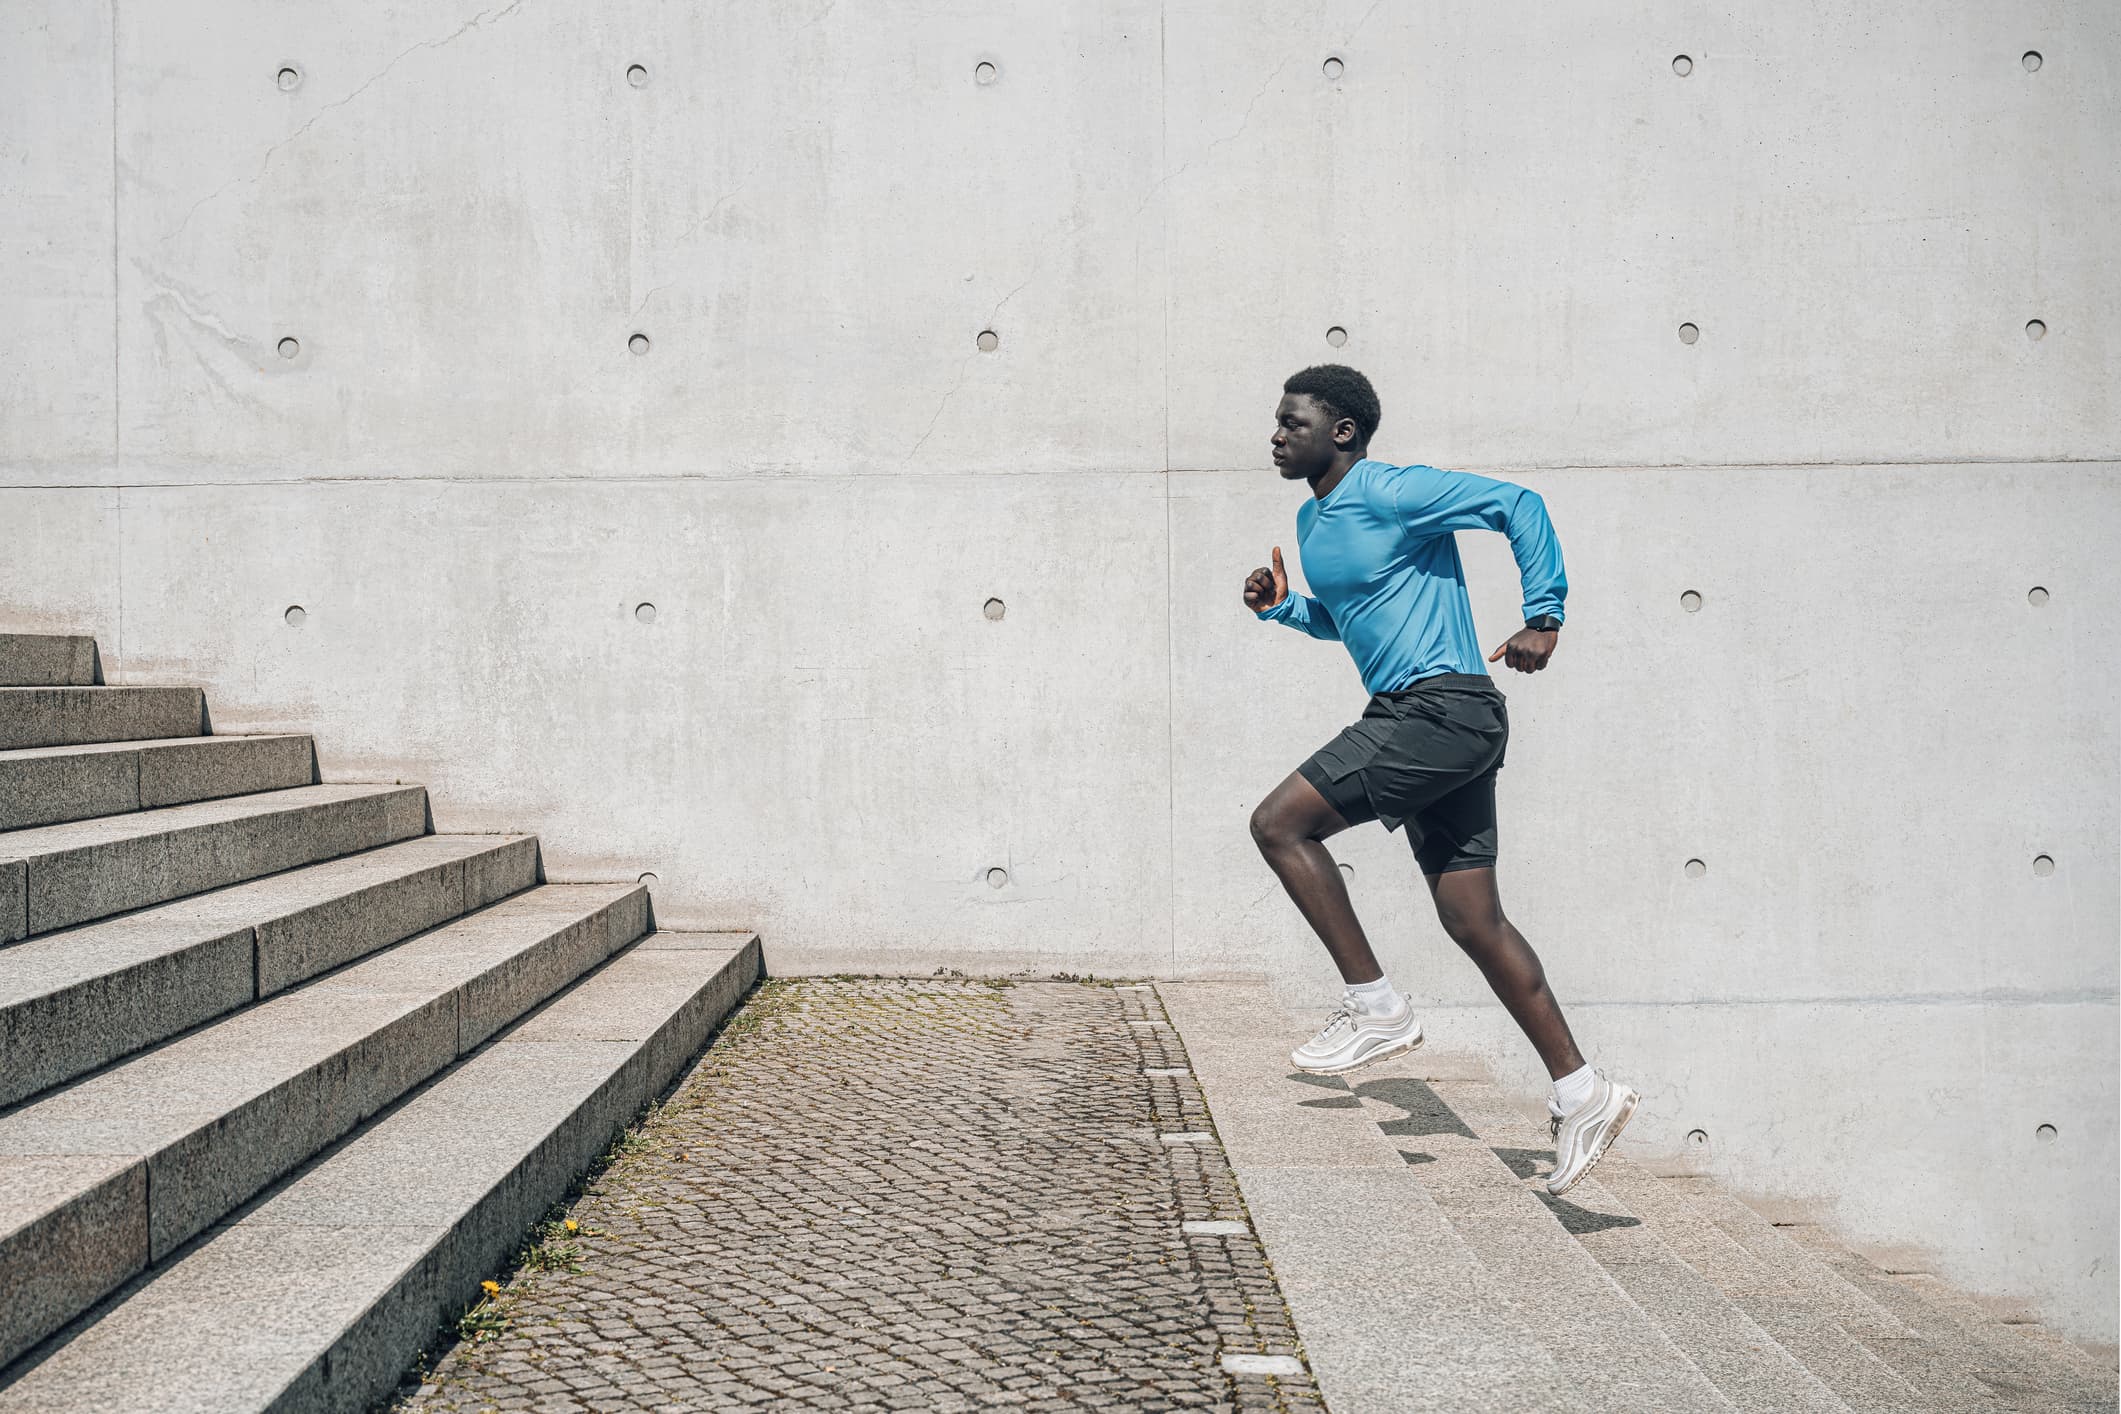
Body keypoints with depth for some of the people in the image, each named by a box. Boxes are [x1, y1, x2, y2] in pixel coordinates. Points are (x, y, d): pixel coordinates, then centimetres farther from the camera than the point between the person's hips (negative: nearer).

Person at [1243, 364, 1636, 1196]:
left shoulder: (1393, 493, -10)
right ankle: (1581, 1093, 13)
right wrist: (1280, 606, 14)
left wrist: (1543, 616, -16)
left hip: (1445, 708, -10)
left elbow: (1517, 505, -13)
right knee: (1472, 919, 7)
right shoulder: (1311, 522, 18)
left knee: (1279, 823, -13)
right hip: (1410, 719, 10)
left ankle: (1374, 1006, -5)